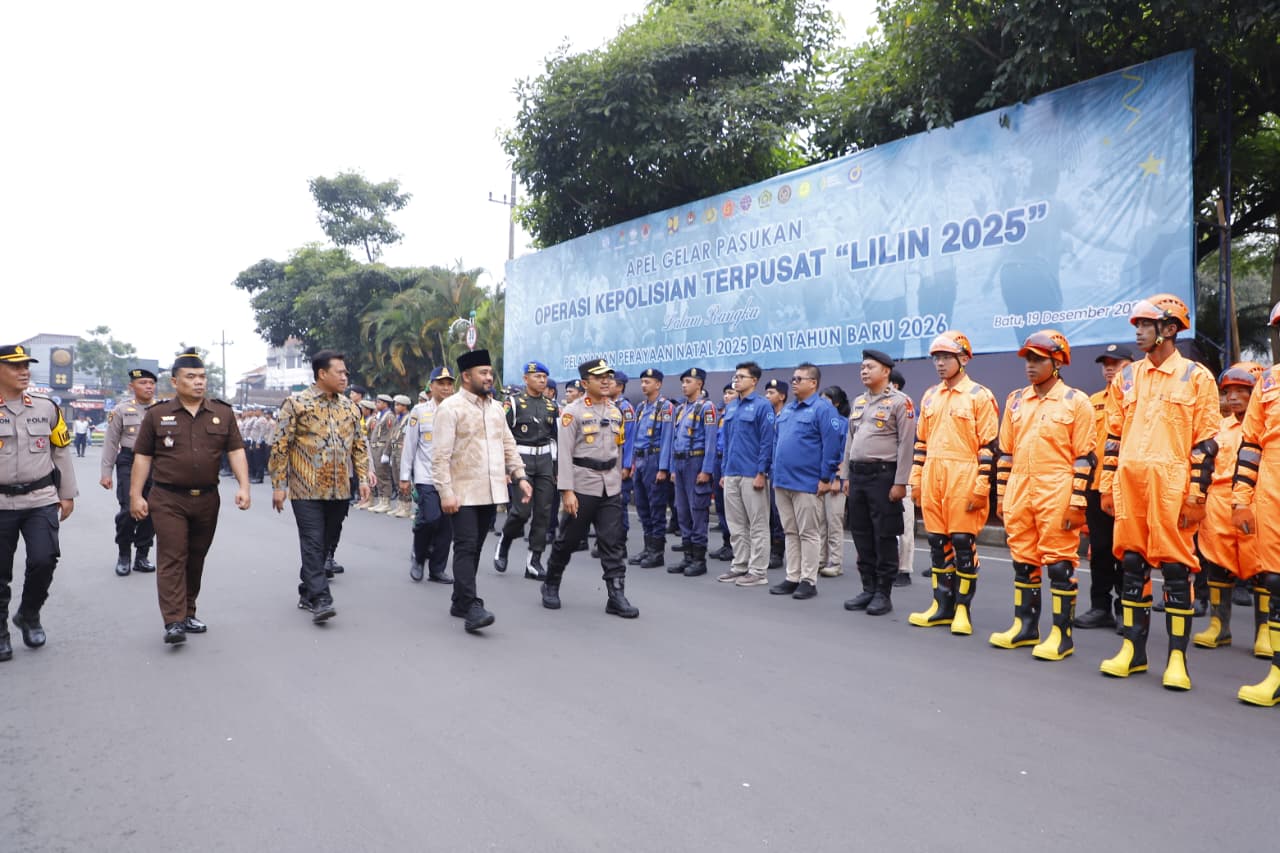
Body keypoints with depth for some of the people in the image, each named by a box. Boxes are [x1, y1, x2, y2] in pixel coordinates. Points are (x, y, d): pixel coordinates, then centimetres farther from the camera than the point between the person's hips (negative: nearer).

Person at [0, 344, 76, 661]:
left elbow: (62, 452, 11)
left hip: (42, 501, 1)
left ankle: (29, 616, 16)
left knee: (43, 561, -10)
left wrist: (67, 495, 10)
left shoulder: (47, 408, 4)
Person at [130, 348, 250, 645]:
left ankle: (188, 613, 24)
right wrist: (136, 495, 0)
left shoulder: (223, 413, 7)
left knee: (196, 559, 11)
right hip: (168, 500, -3)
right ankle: (173, 622, -10)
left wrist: (243, 486, -9)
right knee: (172, 559, -8)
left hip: (207, 500, 3)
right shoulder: (157, 415, 2)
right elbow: (142, 457, 4)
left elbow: (236, 451, 3)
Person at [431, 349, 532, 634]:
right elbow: (441, 455, -12)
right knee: (466, 547, -9)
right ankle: (472, 607, -12)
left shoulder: (495, 407, 14)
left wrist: (520, 476, 6)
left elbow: (508, 445, 17)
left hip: (491, 492, 6)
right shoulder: (450, 407, -7)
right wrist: (445, 492, -17)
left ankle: (460, 602, 22)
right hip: (464, 492, -6)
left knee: (475, 548, 11)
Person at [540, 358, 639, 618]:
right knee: (568, 538, 7)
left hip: (611, 487, 5)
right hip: (582, 486, -4)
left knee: (613, 542, 0)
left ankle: (616, 595, 2)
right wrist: (566, 490, -17)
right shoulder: (573, 411, -7)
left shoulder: (615, 411, 10)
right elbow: (565, 453, -12)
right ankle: (551, 585, 27)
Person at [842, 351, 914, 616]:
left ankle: (884, 593, 8)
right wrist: (847, 476, 15)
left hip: (883, 474, -7)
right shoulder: (858, 402, 15)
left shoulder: (899, 401, -7)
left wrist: (900, 482, -16)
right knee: (861, 535, 10)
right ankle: (868, 588, 21)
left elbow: (906, 444, -11)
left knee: (884, 536, -1)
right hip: (858, 474, 7)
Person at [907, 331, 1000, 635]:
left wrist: (981, 486, -13)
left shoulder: (979, 396, -4)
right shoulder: (929, 397, 15)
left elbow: (989, 445, -8)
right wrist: (916, 478, 14)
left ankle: (962, 609, 9)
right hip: (932, 477, 6)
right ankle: (942, 606, 18)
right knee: (938, 542, 9)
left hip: (963, 479, -6)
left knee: (963, 543, -1)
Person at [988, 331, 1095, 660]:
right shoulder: (1015, 400, 12)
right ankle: (1025, 626, 24)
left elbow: (1084, 457, -6)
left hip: (1056, 492, -5)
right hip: (1019, 490, 6)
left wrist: (1077, 502, -10)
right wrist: (1001, 494, 13)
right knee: (1023, 560, 12)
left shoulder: (1076, 401, -3)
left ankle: (1062, 634, 9)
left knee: (1059, 562, -1)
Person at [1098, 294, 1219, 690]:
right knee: (1132, 564, 8)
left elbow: (1206, 441, -2)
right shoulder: (1126, 377, 13)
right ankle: (1132, 649, 17)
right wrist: (1107, 485, 11)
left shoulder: (1196, 377, 1)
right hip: (1129, 482, 4)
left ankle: (1177, 658, 7)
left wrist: (1196, 492, -8)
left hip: (1171, 483, -4)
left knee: (1176, 568, -1)